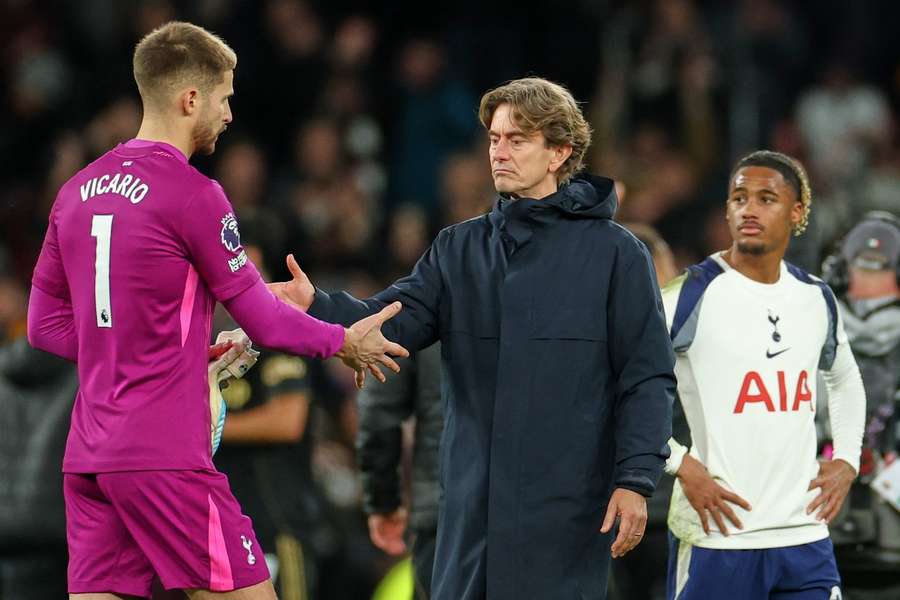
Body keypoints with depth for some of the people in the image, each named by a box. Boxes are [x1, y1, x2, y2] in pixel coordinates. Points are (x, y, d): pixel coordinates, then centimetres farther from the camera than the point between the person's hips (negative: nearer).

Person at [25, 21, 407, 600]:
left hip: (88, 457, 7)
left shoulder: (78, 191, 11)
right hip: (165, 460, -7)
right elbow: (262, 319, -4)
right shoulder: (192, 194, -10)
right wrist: (345, 341, 13)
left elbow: (46, 325, 16)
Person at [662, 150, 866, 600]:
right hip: (716, 538, -5)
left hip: (805, 535, 5)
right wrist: (681, 465, -14)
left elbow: (845, 382, 30)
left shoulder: (816, 300, 11)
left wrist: (846, 461, 16)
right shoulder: (693, 294, -8)